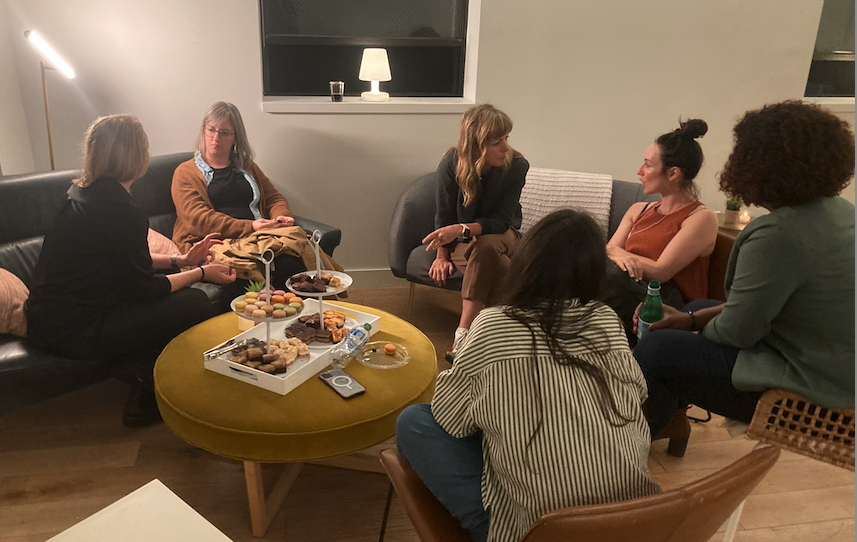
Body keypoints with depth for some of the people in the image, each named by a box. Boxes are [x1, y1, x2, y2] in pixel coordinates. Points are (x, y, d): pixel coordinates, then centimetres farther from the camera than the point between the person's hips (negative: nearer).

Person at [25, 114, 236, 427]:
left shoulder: (83, 191, 7)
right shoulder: (122, 211, -22)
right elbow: (144, 287, -14)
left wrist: (180, 260, 14)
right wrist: (200, 273, 0)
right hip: (72, 333, -10)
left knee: (178, 292, 12)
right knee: (196, 303, -9)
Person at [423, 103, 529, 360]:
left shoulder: (516, 166, -17)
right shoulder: (453, 164, -17)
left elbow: (501, 221, -21)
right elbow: (444, 214, -7)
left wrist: (462, 229, -36)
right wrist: (442, 255, -7)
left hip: (501, 236, 0)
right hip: (462, 242, 0)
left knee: (486, 246, -37)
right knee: (497, 264, -35)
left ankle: (464, 333, -38)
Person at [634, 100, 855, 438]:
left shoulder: (777, 234, -29)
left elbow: (736, 331, -21)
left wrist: (696, 323, 2)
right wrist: (693, 319, 5)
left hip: (810, 385, -10)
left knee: (657, 349, -8)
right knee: (698, 307, 21)